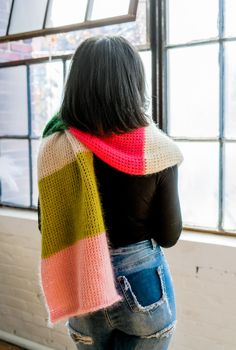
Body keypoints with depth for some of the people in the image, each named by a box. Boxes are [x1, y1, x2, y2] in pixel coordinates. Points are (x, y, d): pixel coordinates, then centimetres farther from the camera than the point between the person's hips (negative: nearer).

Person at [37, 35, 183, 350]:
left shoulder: (54, 149, -14)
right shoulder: (156, 148, -17)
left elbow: (48, 228, -3)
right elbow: (169, 236, -9)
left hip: (83, 289, 2)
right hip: (145, 284, -1)